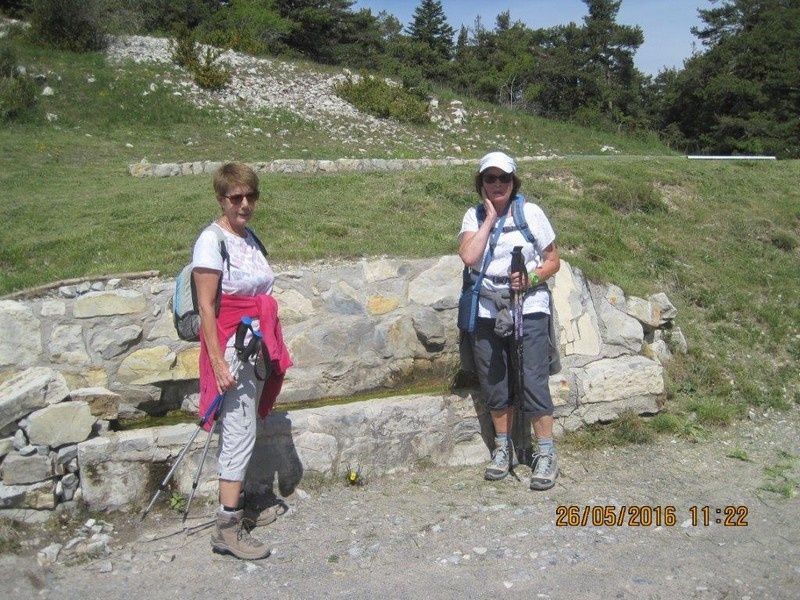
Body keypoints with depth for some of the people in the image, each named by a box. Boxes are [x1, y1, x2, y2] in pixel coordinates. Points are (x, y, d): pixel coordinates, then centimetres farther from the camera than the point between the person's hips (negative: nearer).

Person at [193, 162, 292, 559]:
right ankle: (227, 527, 1)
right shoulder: (212, 240, -13)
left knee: (239, 432, 16)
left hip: (258, 345, 8)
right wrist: (218, 363, -20)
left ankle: (233, 502, 29)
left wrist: (272, 351, 19)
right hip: (231, 348, -8)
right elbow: (206, 307, -16)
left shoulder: (250, 238, 11)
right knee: (241, 435, -7)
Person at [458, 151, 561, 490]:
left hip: (528, 308, -2)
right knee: (494, 385, 10)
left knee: (533, 383, -6)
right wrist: (490, 218, -11)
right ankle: (503, 448, 27)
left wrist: (531, 279, -15)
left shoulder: (530, 212, 0)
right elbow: (469, 257, -15)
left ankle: (546, 454, 7)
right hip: (486, 312, 3)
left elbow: (553, 260, 4)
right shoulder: (474, 217, 4)